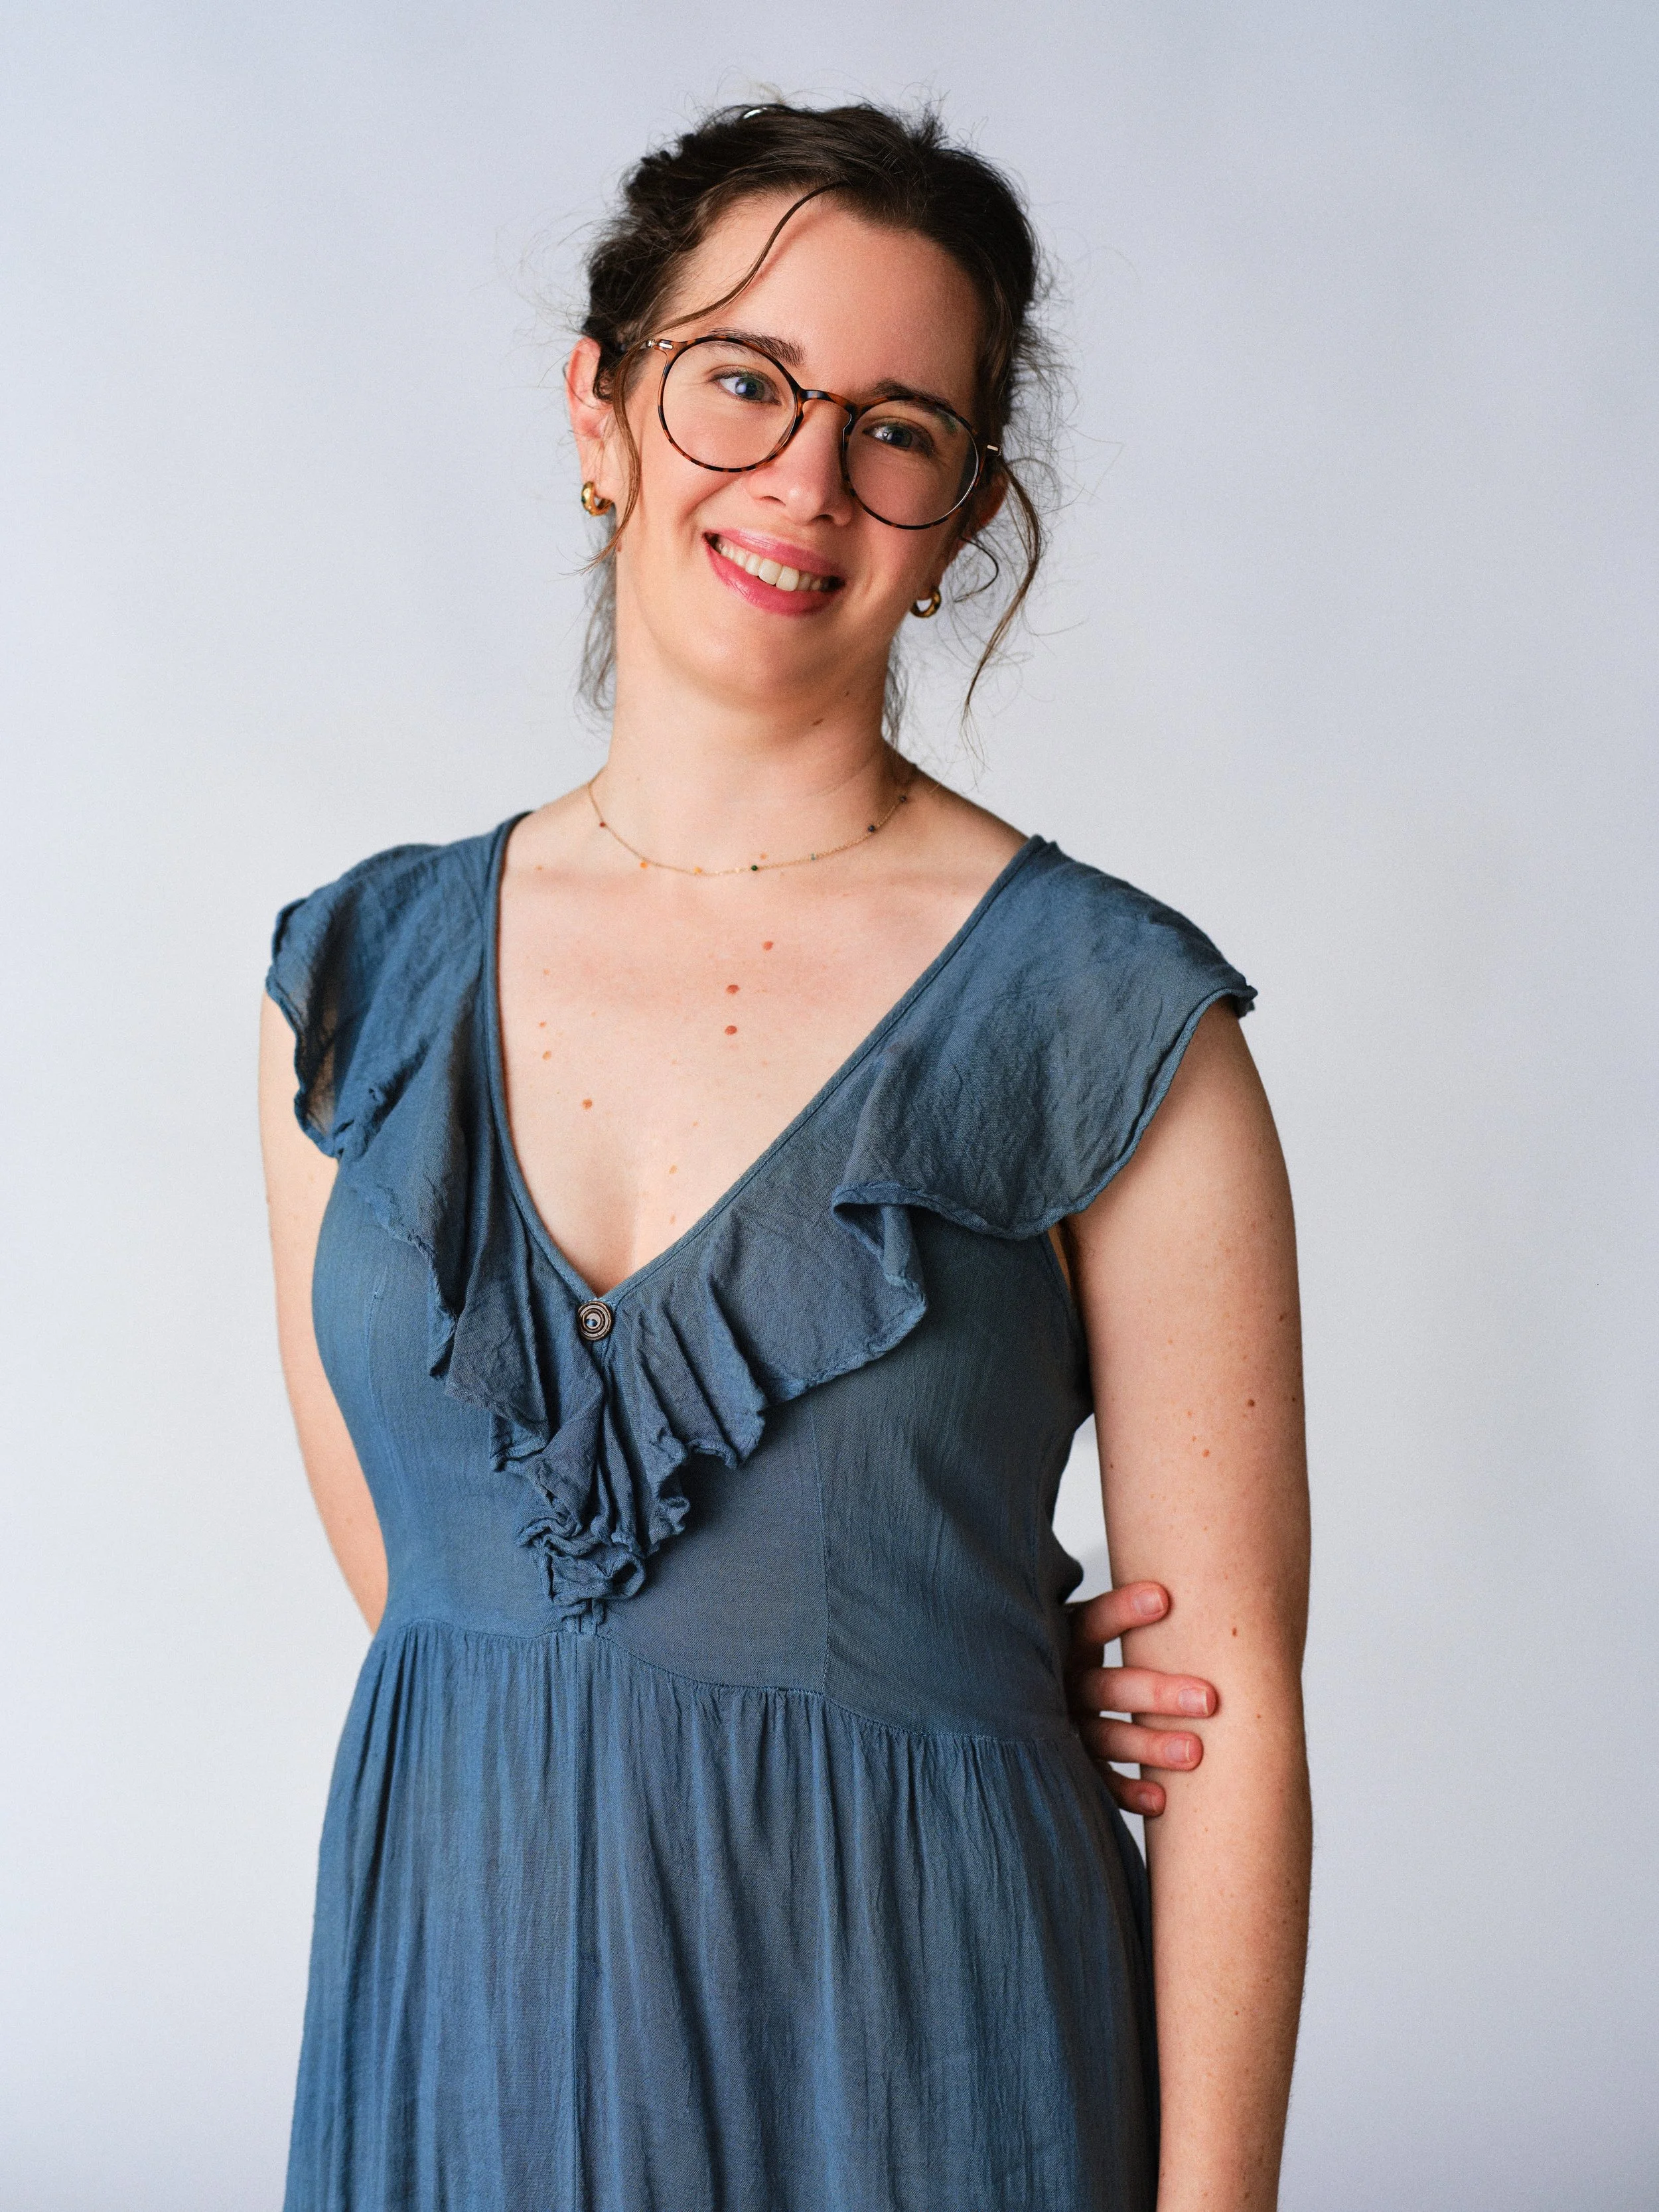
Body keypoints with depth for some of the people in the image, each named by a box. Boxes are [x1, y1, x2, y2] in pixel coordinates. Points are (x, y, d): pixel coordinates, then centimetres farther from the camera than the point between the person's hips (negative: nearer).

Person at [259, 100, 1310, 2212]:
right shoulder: (359, 975, 2)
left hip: (910, 2041, -3)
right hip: (454, 2011, 3)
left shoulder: (1110, 1022, -9)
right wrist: (917, 1667, -4)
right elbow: (399, 1557, 5)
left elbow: (1230, 1704, -8)